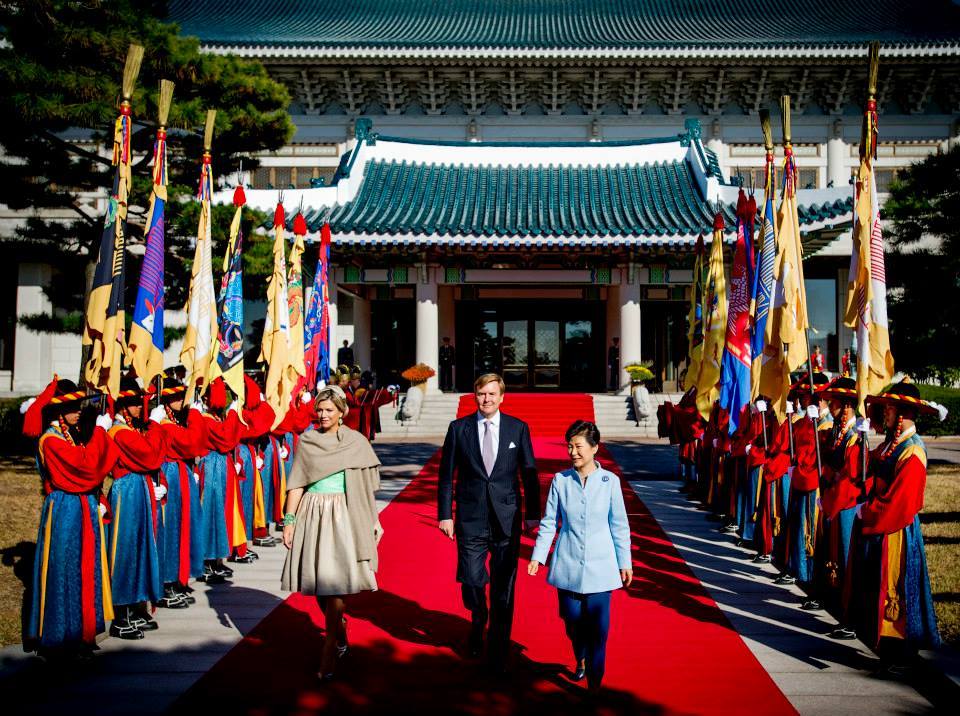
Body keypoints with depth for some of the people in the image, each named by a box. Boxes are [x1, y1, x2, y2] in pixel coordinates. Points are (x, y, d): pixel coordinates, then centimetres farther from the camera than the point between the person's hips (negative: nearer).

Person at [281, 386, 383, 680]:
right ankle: (339, 629, 34)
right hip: (312, 514, 3)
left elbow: (366, 485, 4)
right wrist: (289, 520, 0)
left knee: (334, 581, -8)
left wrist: (373, 520, 2)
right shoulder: (306, 441, 6)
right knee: (318, 580, 9)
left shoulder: (356, 441, 2)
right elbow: (297, 484, 6)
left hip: (344, 516, -2)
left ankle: (329, 651, 0)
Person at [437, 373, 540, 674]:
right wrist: (445, 514, -1)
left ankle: (498, 653, 17)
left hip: (507, 519, 0)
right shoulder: (458, 428, 2)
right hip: (470, 519, 0)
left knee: (503, 588, 4)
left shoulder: (518, 428, 2)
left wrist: (533, 513, 4)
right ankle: (478, 623, 36)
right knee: (471, 581, 2)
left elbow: (529, 474, 6)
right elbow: (446, 475, 4)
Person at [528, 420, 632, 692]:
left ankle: (594, 683, 7)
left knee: (598, 627, -5)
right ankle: (580, 660, 39)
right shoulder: (560, 480, -2)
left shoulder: (609, 481, -4)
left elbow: (619, 526, 3)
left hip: (599, 566, -1)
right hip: (568, 565, 2)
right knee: (572, 620, 10)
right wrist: (538, 556, 0)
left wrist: (625, 562, 6)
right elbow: (548, 522, 5)